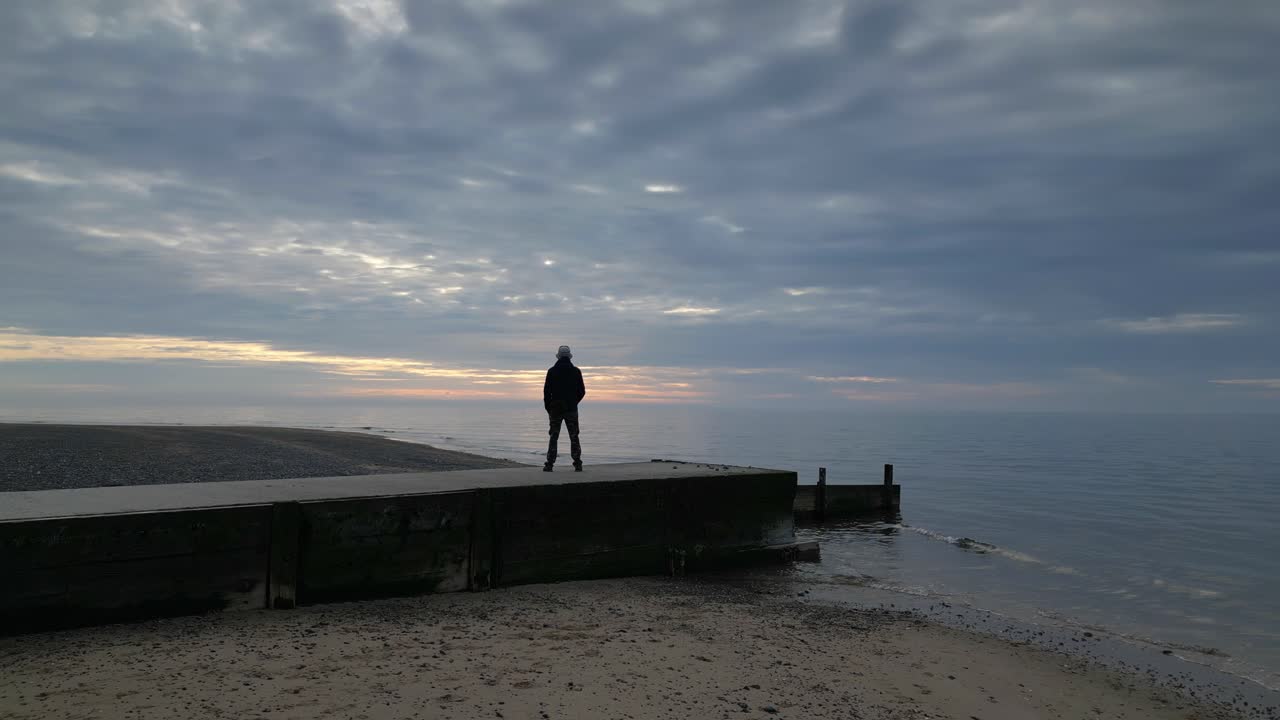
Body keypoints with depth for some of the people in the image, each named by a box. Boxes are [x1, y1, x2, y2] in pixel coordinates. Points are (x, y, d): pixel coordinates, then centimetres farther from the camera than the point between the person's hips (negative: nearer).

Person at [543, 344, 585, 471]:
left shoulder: (552, 371, -2)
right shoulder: (576, 371, 0)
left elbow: (546, 391, -4)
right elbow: (582, 391, 2)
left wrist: (548, 408, 7)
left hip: (556, 408, 0)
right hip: (571, 409, 0)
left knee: (554, 437, 4)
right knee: (574, 437, 6)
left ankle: (549, 464, -1)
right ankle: (577, 464, 1)